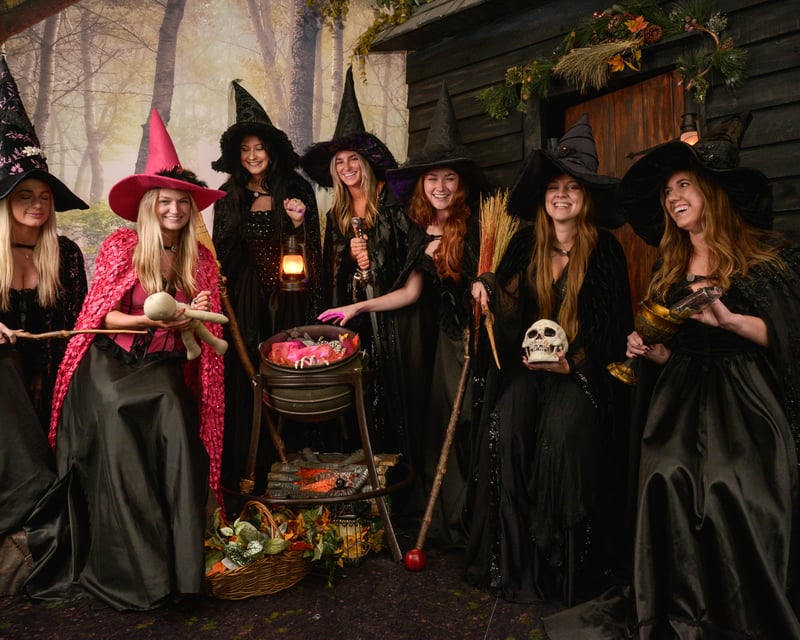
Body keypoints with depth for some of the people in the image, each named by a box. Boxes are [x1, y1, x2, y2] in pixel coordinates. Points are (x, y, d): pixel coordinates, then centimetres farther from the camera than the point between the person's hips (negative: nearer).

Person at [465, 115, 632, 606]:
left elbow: (613, 328, -4)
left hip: (582, 368, -3)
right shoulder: (526, 244, 7)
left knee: (563, 431, -29)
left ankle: (563, 561, -11)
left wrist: (570, 364, -19)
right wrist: (489, 288, -11)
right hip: (526, 361, 3)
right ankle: (511, 555, -10)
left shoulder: (605, 252, -2)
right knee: (504, 427, -23)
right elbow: (511, 308, 11)